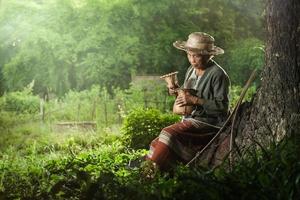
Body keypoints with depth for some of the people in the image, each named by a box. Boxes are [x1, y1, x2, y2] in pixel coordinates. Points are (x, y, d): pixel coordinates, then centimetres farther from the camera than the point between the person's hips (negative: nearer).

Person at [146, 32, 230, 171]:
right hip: (190, 118, 9)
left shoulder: (218, 74, -15)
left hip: (209, 122, -9)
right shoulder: (191, 70, 11)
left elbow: (222, 106, -19)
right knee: (158, 144, -3)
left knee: (169, 133, -24)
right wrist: (177, 91, 0)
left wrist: (195, 100, -25)